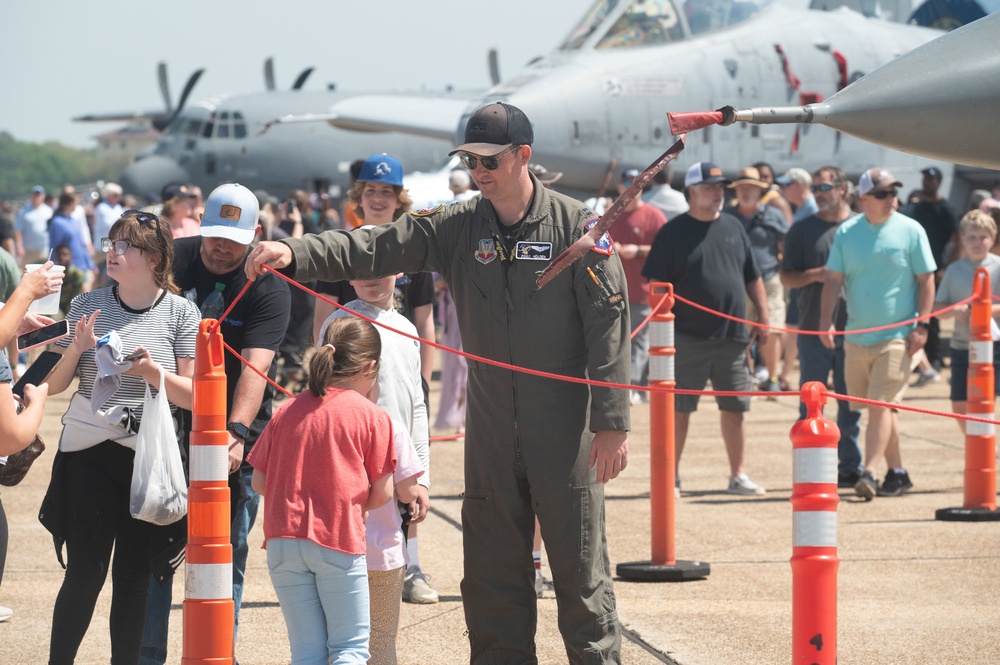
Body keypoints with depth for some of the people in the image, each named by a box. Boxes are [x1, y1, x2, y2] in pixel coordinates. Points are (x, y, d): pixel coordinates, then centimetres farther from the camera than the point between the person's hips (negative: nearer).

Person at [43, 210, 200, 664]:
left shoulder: (180, 312, 1)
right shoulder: (88, 306, 5)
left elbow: (194, 396, -2)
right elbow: (52, 386, 7)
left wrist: (152, 372, -18)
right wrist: (76, 349, -10)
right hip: (89, 455, 0)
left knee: (134, 577, 4)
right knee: (84, 574, -4)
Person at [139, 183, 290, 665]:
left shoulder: (267, 284, -10)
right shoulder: (172, 259, -1)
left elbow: (255, 365, -21)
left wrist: (237, 433, -34)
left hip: (235, 432, -2)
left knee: (228, 554, 1)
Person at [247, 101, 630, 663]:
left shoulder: (576, 226, -5)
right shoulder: (457, 227, 6)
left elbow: (608, 326, -7)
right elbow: (375, 249, -3)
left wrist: (613, 424, -12)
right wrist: (294, 254, -19)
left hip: (566, 429, -4)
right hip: (490, 428, 4)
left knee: (581, 569, -1)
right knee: (492, 574, 8)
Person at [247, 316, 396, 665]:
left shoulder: (287, 412, 8)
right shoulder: (372, 417, -1)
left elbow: (259, 482, 9)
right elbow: (382, 493, -1)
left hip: (283, 541, 3)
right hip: (340, 543, -3)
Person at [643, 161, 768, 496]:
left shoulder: (733, 227, 13)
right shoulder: (673, 233, -3)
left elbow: (752, 277, 18)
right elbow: (657, 285, -6)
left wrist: (763, 316, 11)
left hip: (732, 337, 5)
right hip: (688, 338, -5)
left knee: (734, 409, 8)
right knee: (679, 408, -1)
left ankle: (738, 476, 17)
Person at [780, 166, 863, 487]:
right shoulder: (802, 230, 7)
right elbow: (786, 277, 6)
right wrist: (814, 275, -12)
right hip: (813, 331, 0)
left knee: (850, 403, 5)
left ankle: (850, 466, 11)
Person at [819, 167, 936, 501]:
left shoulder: (910, 231, -3)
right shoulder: (846, 233, 4)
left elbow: (926, 279, 0)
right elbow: (833, 279, 4)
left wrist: (921, 326, -7)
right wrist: (826, 321, -7)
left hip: (896, 335, -4)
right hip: (857, 335, 4)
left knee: (880, 404, -13)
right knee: (877, 407, 10)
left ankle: (870, 473, -18)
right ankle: (897, 472, 21)